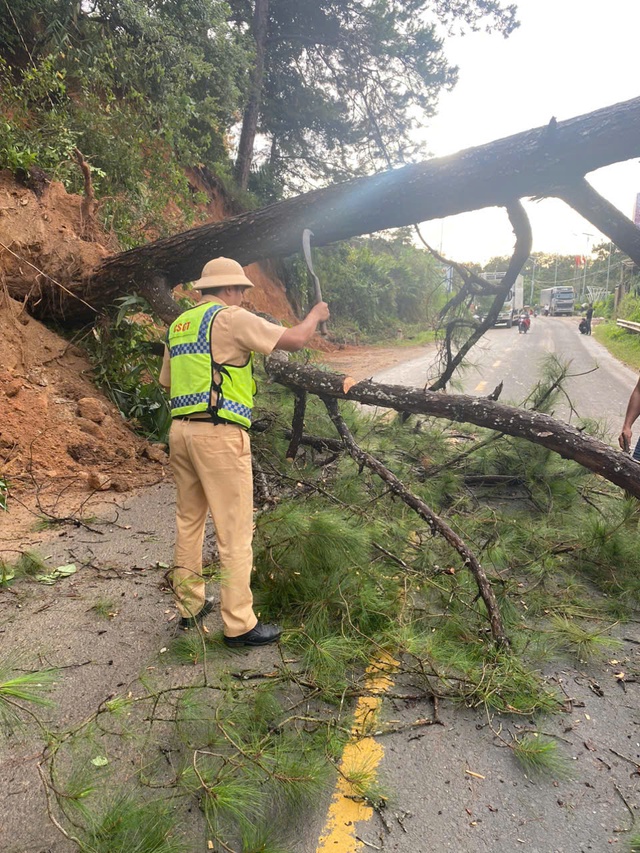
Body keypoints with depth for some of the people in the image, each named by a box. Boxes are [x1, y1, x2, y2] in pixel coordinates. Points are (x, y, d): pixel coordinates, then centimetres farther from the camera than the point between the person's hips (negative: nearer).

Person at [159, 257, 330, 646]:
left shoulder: (179, 324, 16)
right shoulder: (231, 319, -7)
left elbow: (167, 381, 23)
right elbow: (294, 340, -9)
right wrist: (316, 314, 10)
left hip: (181, 429, 9)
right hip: (219, 434, -8)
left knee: (189, 521, 17)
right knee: (235, 530, -1)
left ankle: (190, 605, 30)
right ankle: (239, 624, 8)